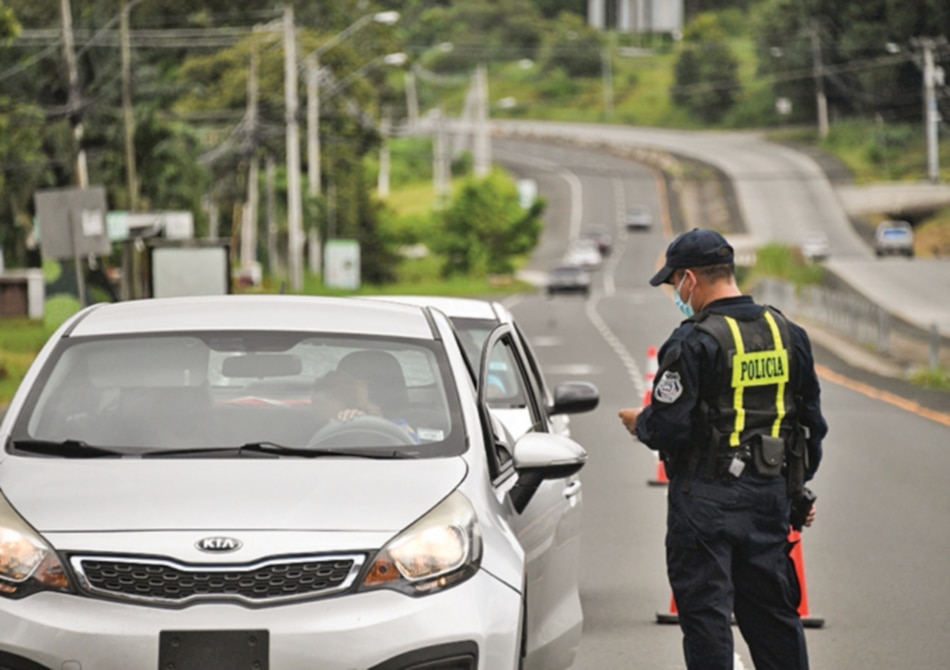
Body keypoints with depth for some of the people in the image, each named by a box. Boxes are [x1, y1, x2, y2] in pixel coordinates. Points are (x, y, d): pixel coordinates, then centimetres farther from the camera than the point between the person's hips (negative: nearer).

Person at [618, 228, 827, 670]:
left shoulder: (695, 342, -15)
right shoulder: (787, 335, 7)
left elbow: (668, 427, -18)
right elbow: (811, 422, 14)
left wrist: (640, 422, 5)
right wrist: (800, 489, 24)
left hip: (706, 498, -6)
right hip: (769, 494, 6)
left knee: (705, 610, 0)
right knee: (772, 609, 14)